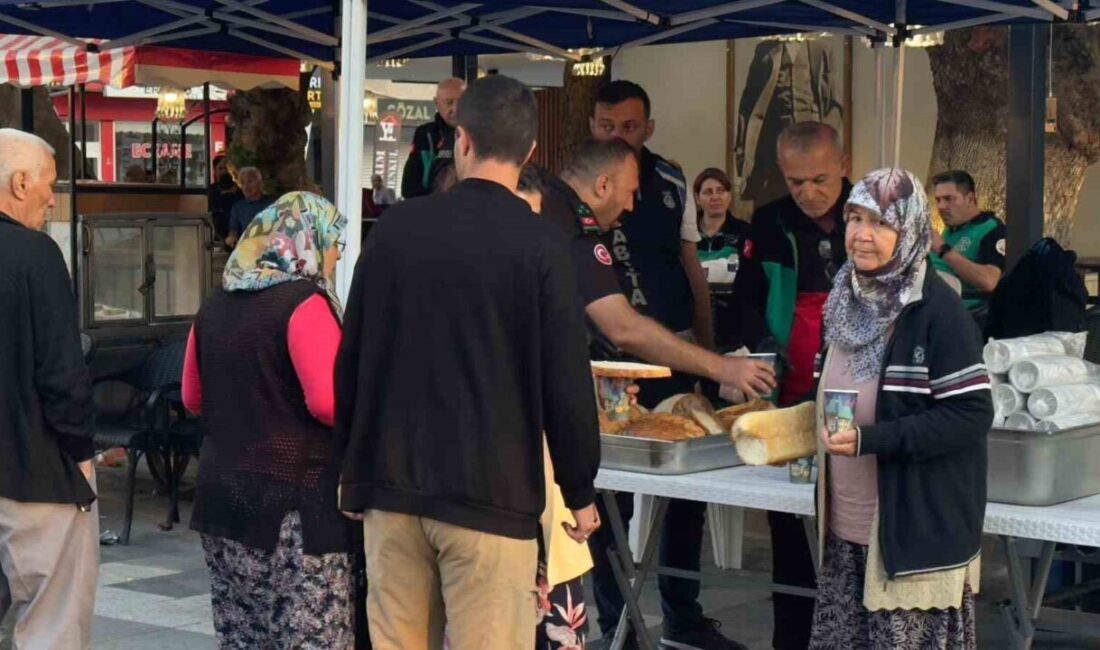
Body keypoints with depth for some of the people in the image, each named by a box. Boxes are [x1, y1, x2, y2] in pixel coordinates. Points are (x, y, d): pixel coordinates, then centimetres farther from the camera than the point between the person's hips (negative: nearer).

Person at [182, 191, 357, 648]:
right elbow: (327, 402, -19)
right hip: (293, 498, -8)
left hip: (222, 491, 8)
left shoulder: (216, 306, 11)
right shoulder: (305, 302, -11)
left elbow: (194, 398, 20)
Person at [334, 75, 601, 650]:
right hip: (491, 494, -4)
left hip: (390, 488, 4)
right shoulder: (539, 245, -8)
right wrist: (580, 493, 5)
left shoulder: (395, 228, 3)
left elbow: (351, 359, 9)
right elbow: (566, 381, -7)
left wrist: (350, 470, 20)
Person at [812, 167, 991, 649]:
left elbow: (972, 414, -17)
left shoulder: (935, 310, -14)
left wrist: (869, 440, -23)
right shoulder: (852, 301, 9)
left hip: (914, 532, -7)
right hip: (845, 528, 7)